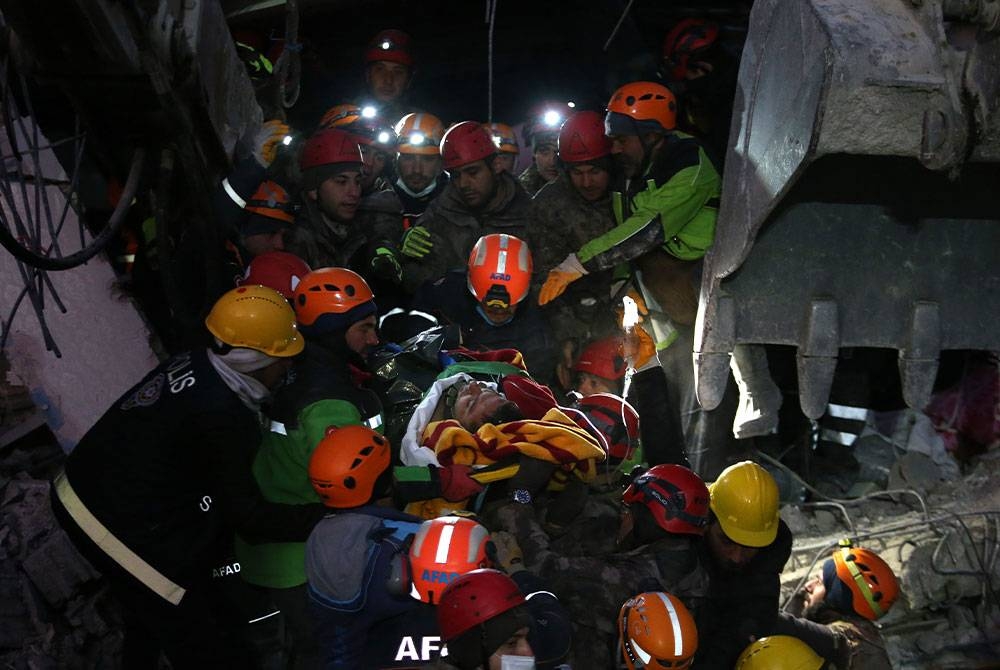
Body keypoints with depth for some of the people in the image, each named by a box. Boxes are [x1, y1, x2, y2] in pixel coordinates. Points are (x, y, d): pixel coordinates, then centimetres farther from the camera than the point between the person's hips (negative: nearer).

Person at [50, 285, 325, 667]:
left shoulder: (192, 365, -4)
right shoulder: (222, 417, -27)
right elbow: (247, 516, -19)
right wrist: (328, 518, -16)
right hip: (121, 528, -9)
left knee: (151, 614, 32)